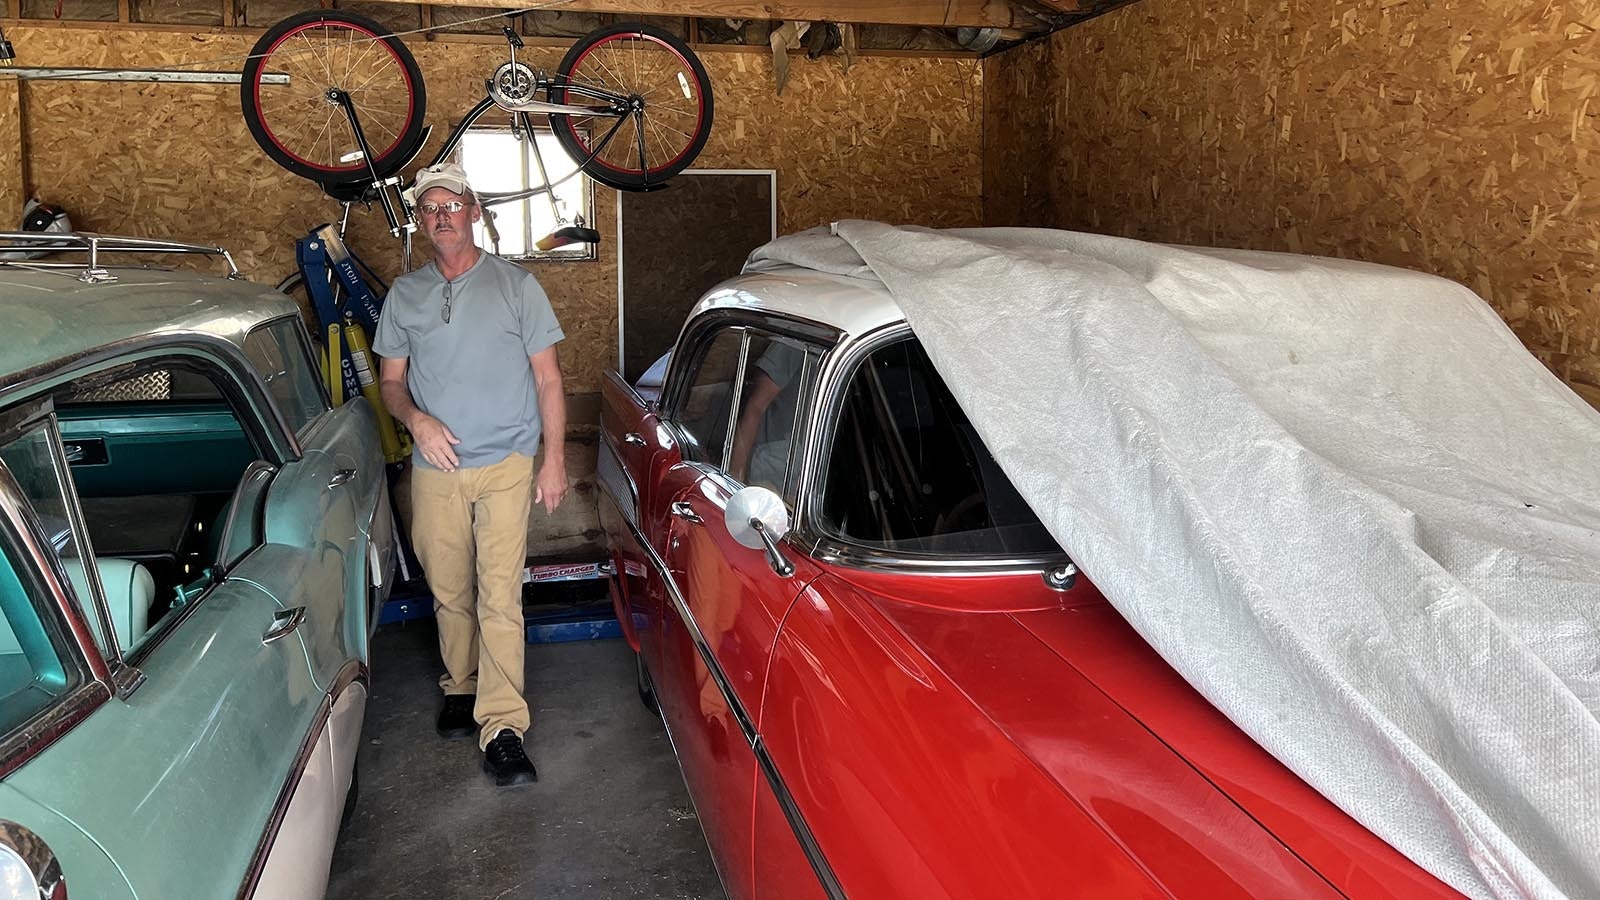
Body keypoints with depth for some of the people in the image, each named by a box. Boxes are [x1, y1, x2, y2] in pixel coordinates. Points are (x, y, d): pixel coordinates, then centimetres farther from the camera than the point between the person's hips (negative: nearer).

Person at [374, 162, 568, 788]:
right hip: (435, 469, 3)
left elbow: (547, 377, 2)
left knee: (499, 597, -9)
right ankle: (462, 688, 31)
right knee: (449, 593, 11)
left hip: (506, 465, -3)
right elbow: (390, 380, 14)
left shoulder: (516, 285, 2)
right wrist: (417, 419, -9)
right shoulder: (404, 295, 10)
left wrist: (554, 459, -4)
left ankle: (502, 726, -7)